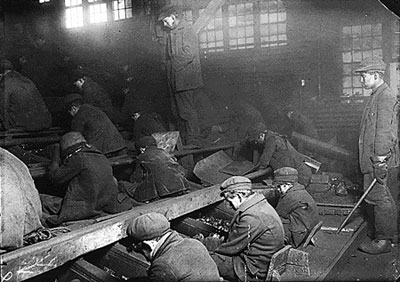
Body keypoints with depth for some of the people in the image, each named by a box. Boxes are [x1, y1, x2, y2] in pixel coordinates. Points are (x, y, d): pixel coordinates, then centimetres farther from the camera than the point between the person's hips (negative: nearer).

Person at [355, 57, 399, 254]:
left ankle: (382, 241, 2)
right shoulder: (378, 96, 18)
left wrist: (380, 160, -23)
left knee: (380, 198, -5)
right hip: (377, 159, 10)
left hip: (382, 161, -10)